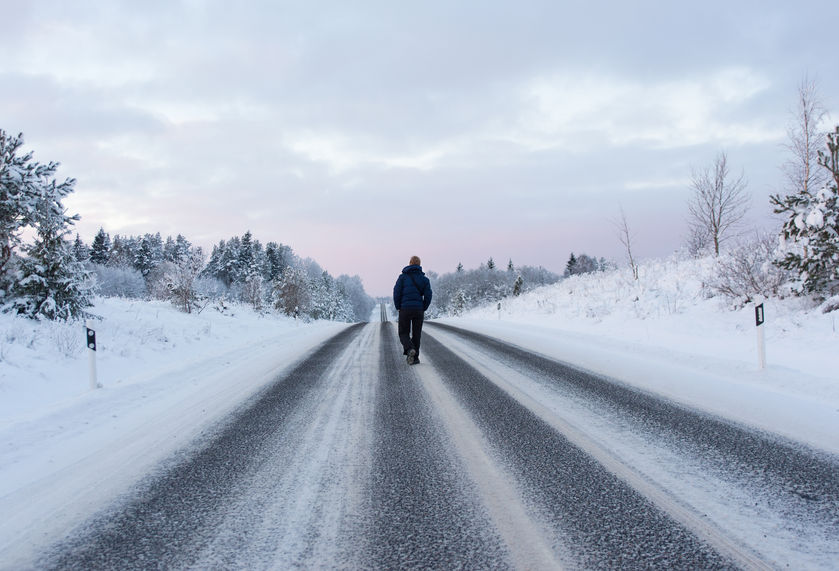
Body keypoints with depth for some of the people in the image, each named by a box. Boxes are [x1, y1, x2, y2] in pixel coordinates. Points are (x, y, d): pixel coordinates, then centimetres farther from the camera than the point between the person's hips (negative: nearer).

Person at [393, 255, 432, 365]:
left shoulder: (403, 276, 1)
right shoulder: (424, 279, 6)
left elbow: (396, 292, -5)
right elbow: (428, 295, -1)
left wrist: (398, 308, 5)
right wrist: (423, 309, 10)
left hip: (405, 309, -2)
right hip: (418, 309, 2)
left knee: (404, 333, 7)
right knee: (416, 334, 12)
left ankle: (410, 349, -21)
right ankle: (415, 357, 10)